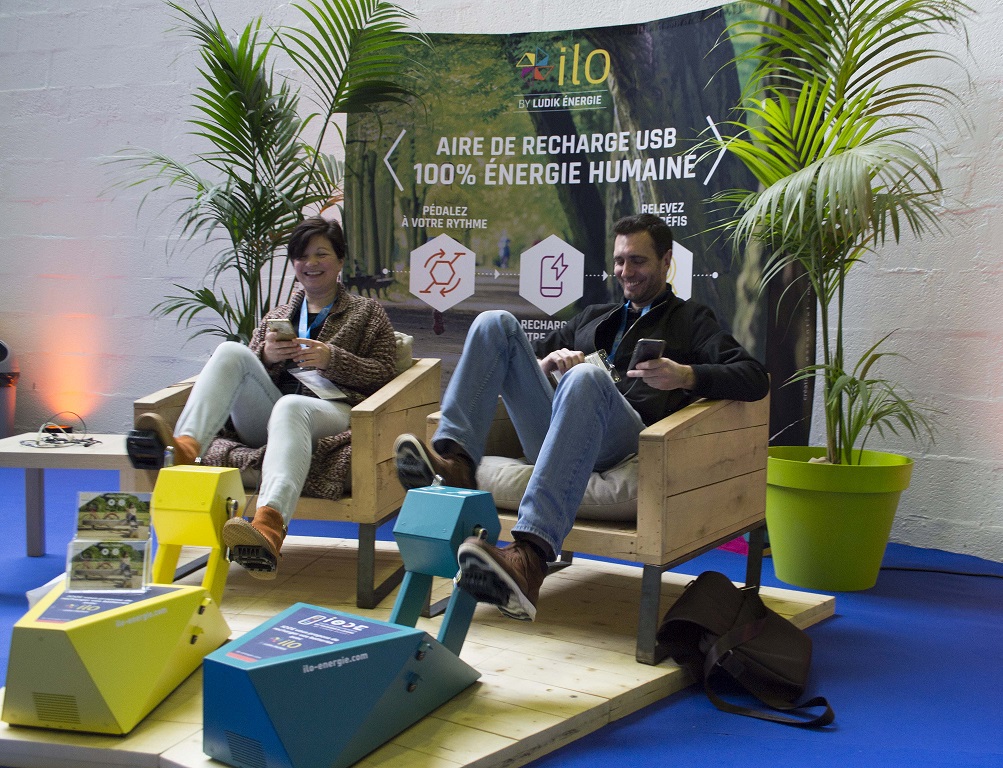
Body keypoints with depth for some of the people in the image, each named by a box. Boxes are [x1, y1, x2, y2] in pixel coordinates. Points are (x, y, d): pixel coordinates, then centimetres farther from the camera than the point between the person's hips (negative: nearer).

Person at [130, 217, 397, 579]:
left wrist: (331, 359, -6)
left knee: (289, 407, -41)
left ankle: (269, 524, -70)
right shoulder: (277, 315, 34)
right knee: (231, 351, -22)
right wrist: (266, 356, 1)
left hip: (329, 410, -4)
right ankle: (185, 445, -46)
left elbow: (381, 374, 10)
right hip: (264, 416, 4)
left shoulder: (367, 312, 24)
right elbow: (242, 371, 24)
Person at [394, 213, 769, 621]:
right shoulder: (594, 316, 36)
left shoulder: (690, 319, 21)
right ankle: (455, 461, -31)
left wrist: (686, 376, -14)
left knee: (586, 377, -39)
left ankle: (530, 556, -58)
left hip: (625, 439, -5)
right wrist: (547, 363, 7)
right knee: (496, 323, -7)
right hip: (556, 429, 5)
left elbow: (755, 379, 5)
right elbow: (524, 360, 32)